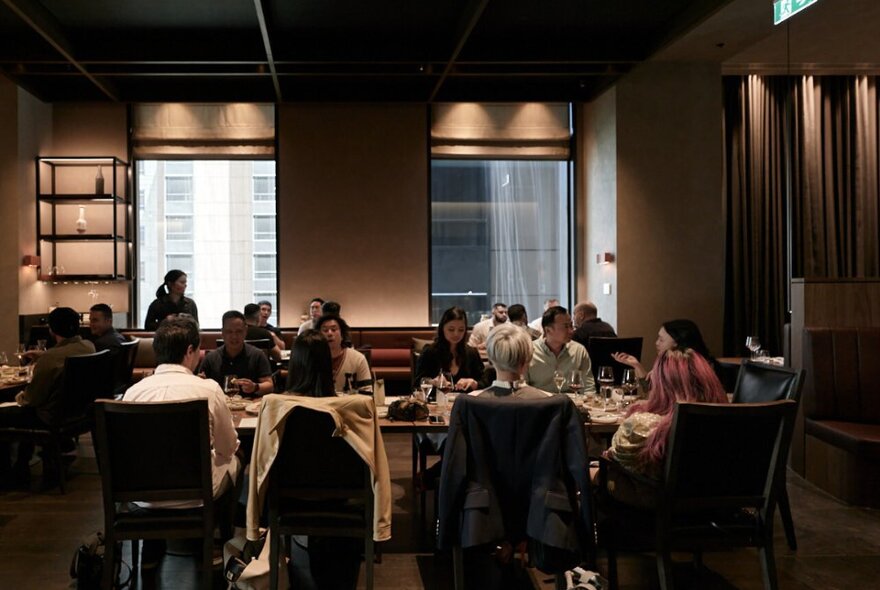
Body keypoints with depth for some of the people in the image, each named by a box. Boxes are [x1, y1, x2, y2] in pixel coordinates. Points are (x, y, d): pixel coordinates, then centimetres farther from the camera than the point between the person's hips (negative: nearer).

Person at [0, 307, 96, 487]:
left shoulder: (50, 358, -29)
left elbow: (32, 399, -17)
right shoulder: (89, 347, -6)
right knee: (26, 412, 32)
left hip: (54, 421, -8)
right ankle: (21, 468, 36)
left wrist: (21, 397, 5)